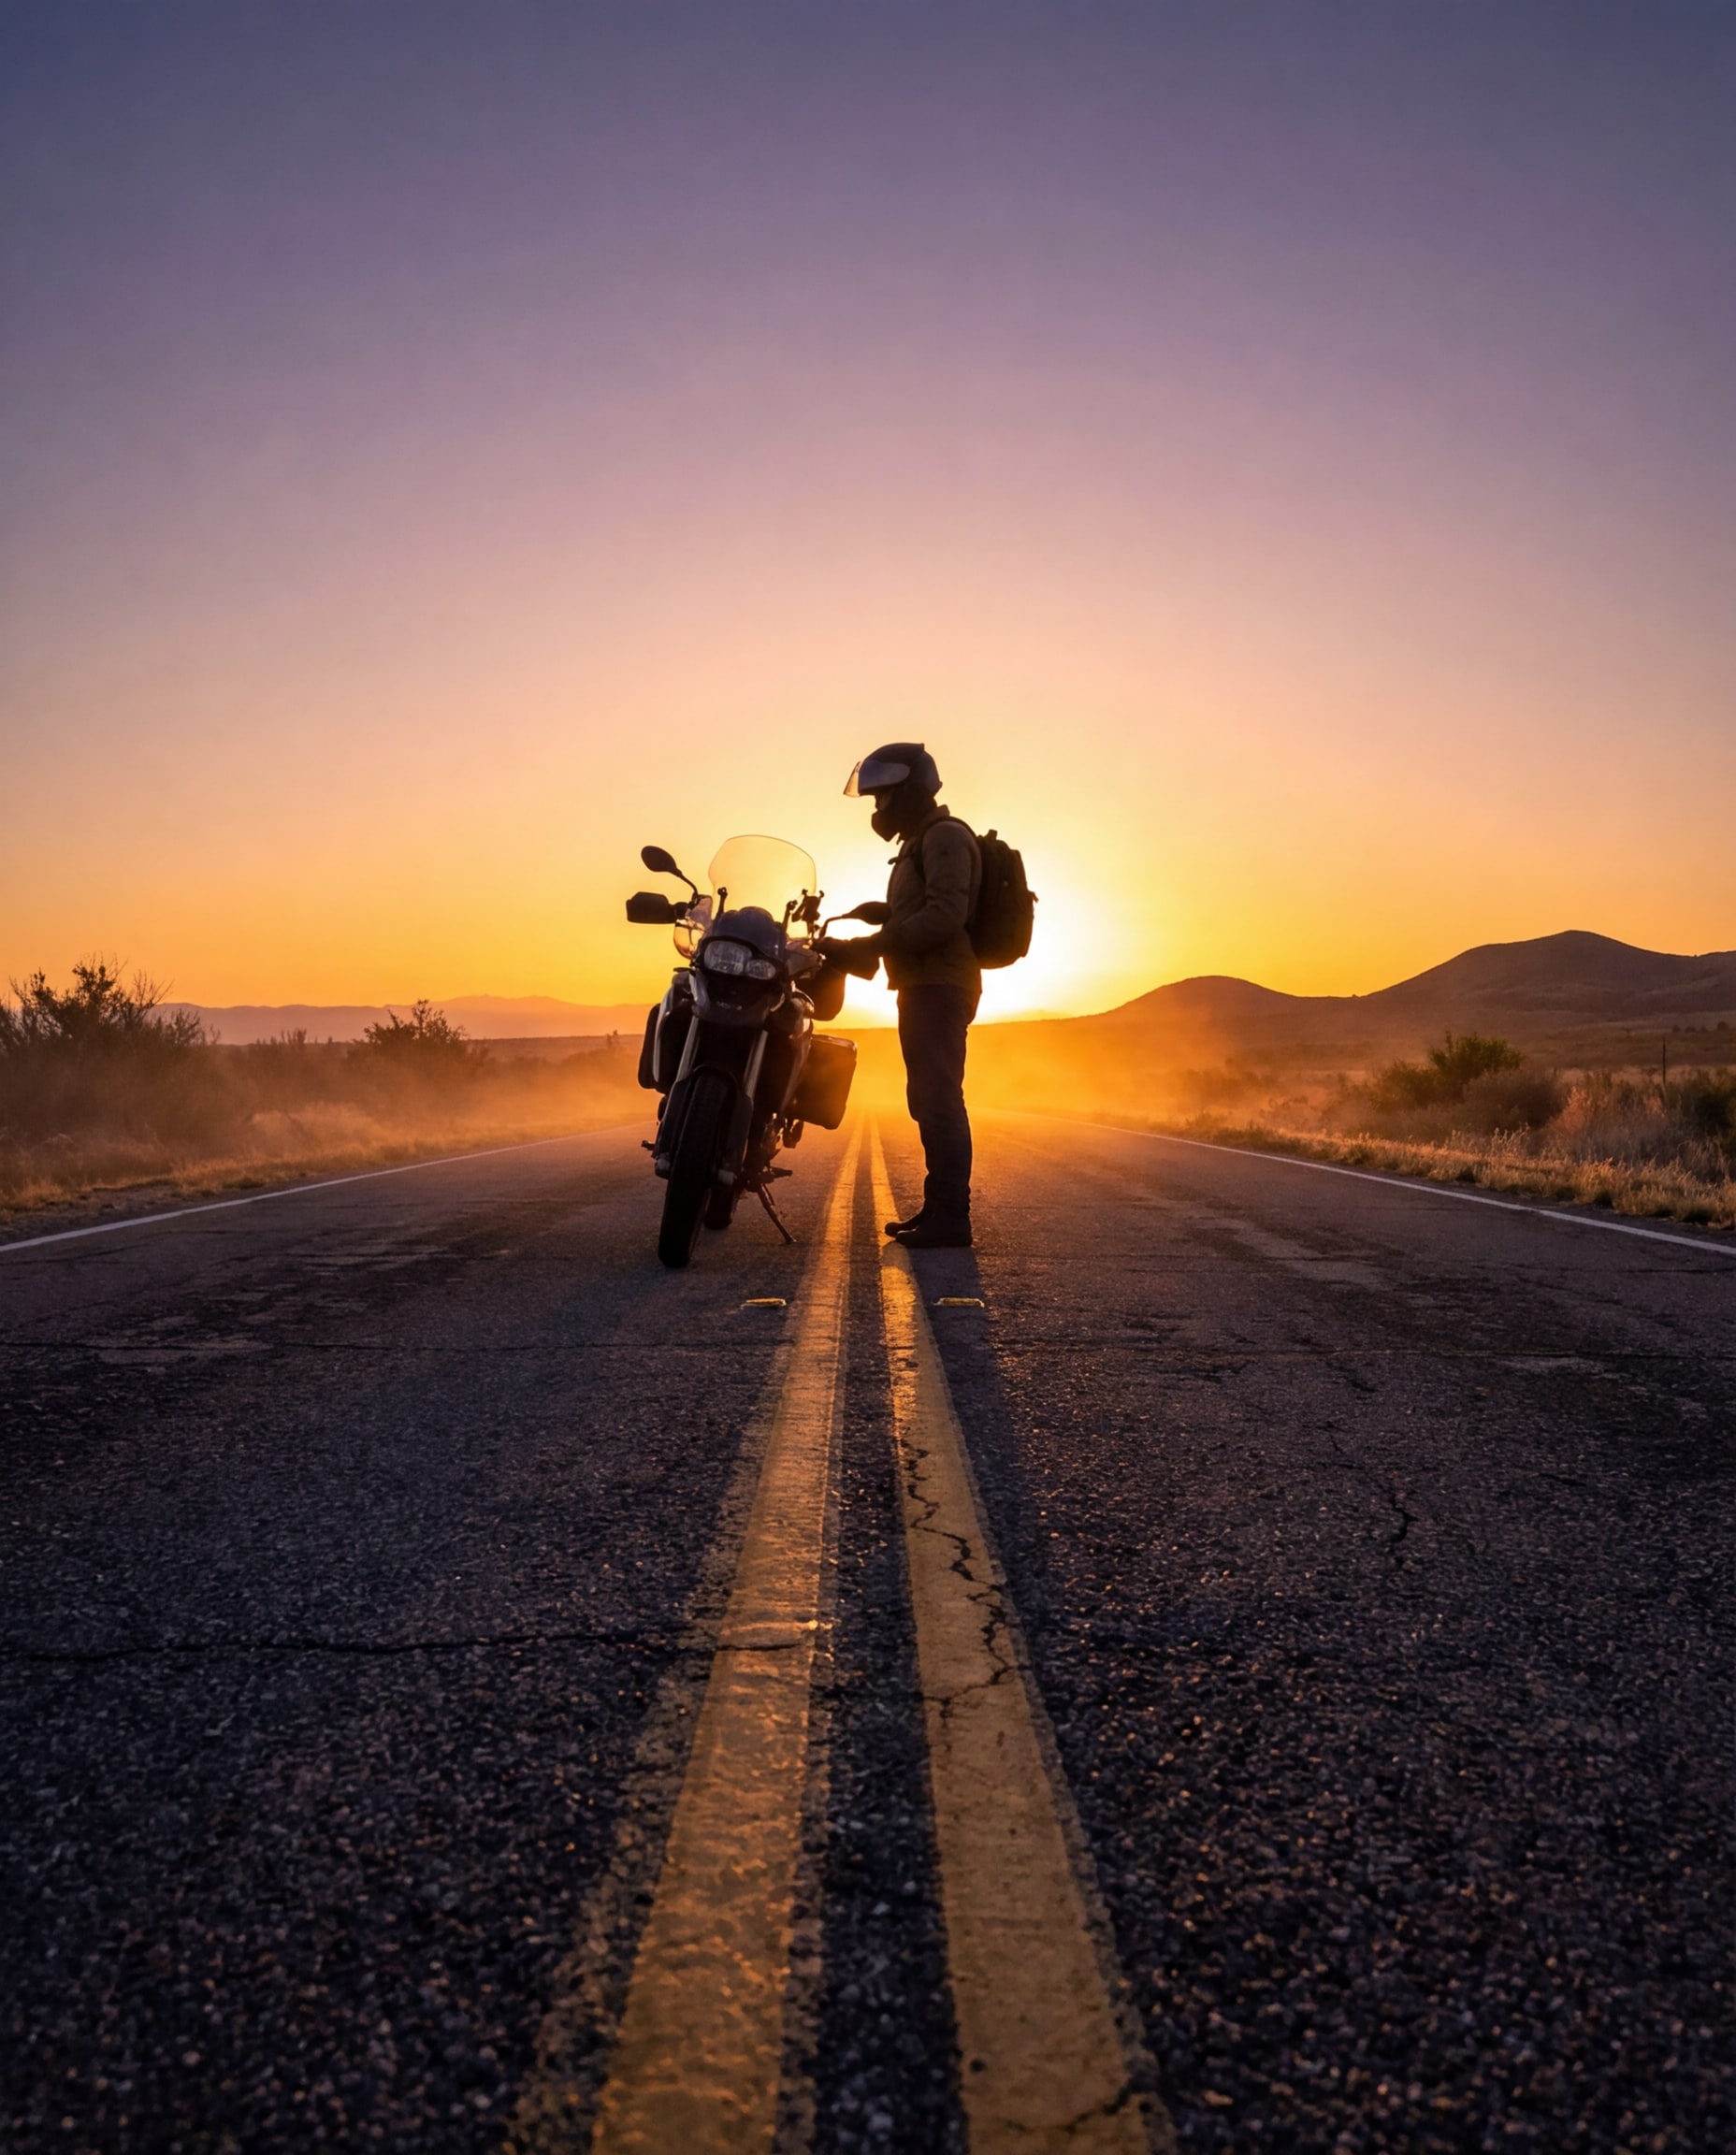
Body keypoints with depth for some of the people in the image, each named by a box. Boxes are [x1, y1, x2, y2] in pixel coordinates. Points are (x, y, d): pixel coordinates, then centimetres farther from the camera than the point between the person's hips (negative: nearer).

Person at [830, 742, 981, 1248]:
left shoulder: (945, 836, -9)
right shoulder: (922, 842, 24)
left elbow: (944, 916, -22)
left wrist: (871, 944, -19)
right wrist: (862, 949, 14)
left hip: (939, 987, -11)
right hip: (925, 986, 11)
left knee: (938, 1099, -12)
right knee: (929, 1100, 12)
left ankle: (951, 1217, -12)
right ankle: (937, 1207, 18)